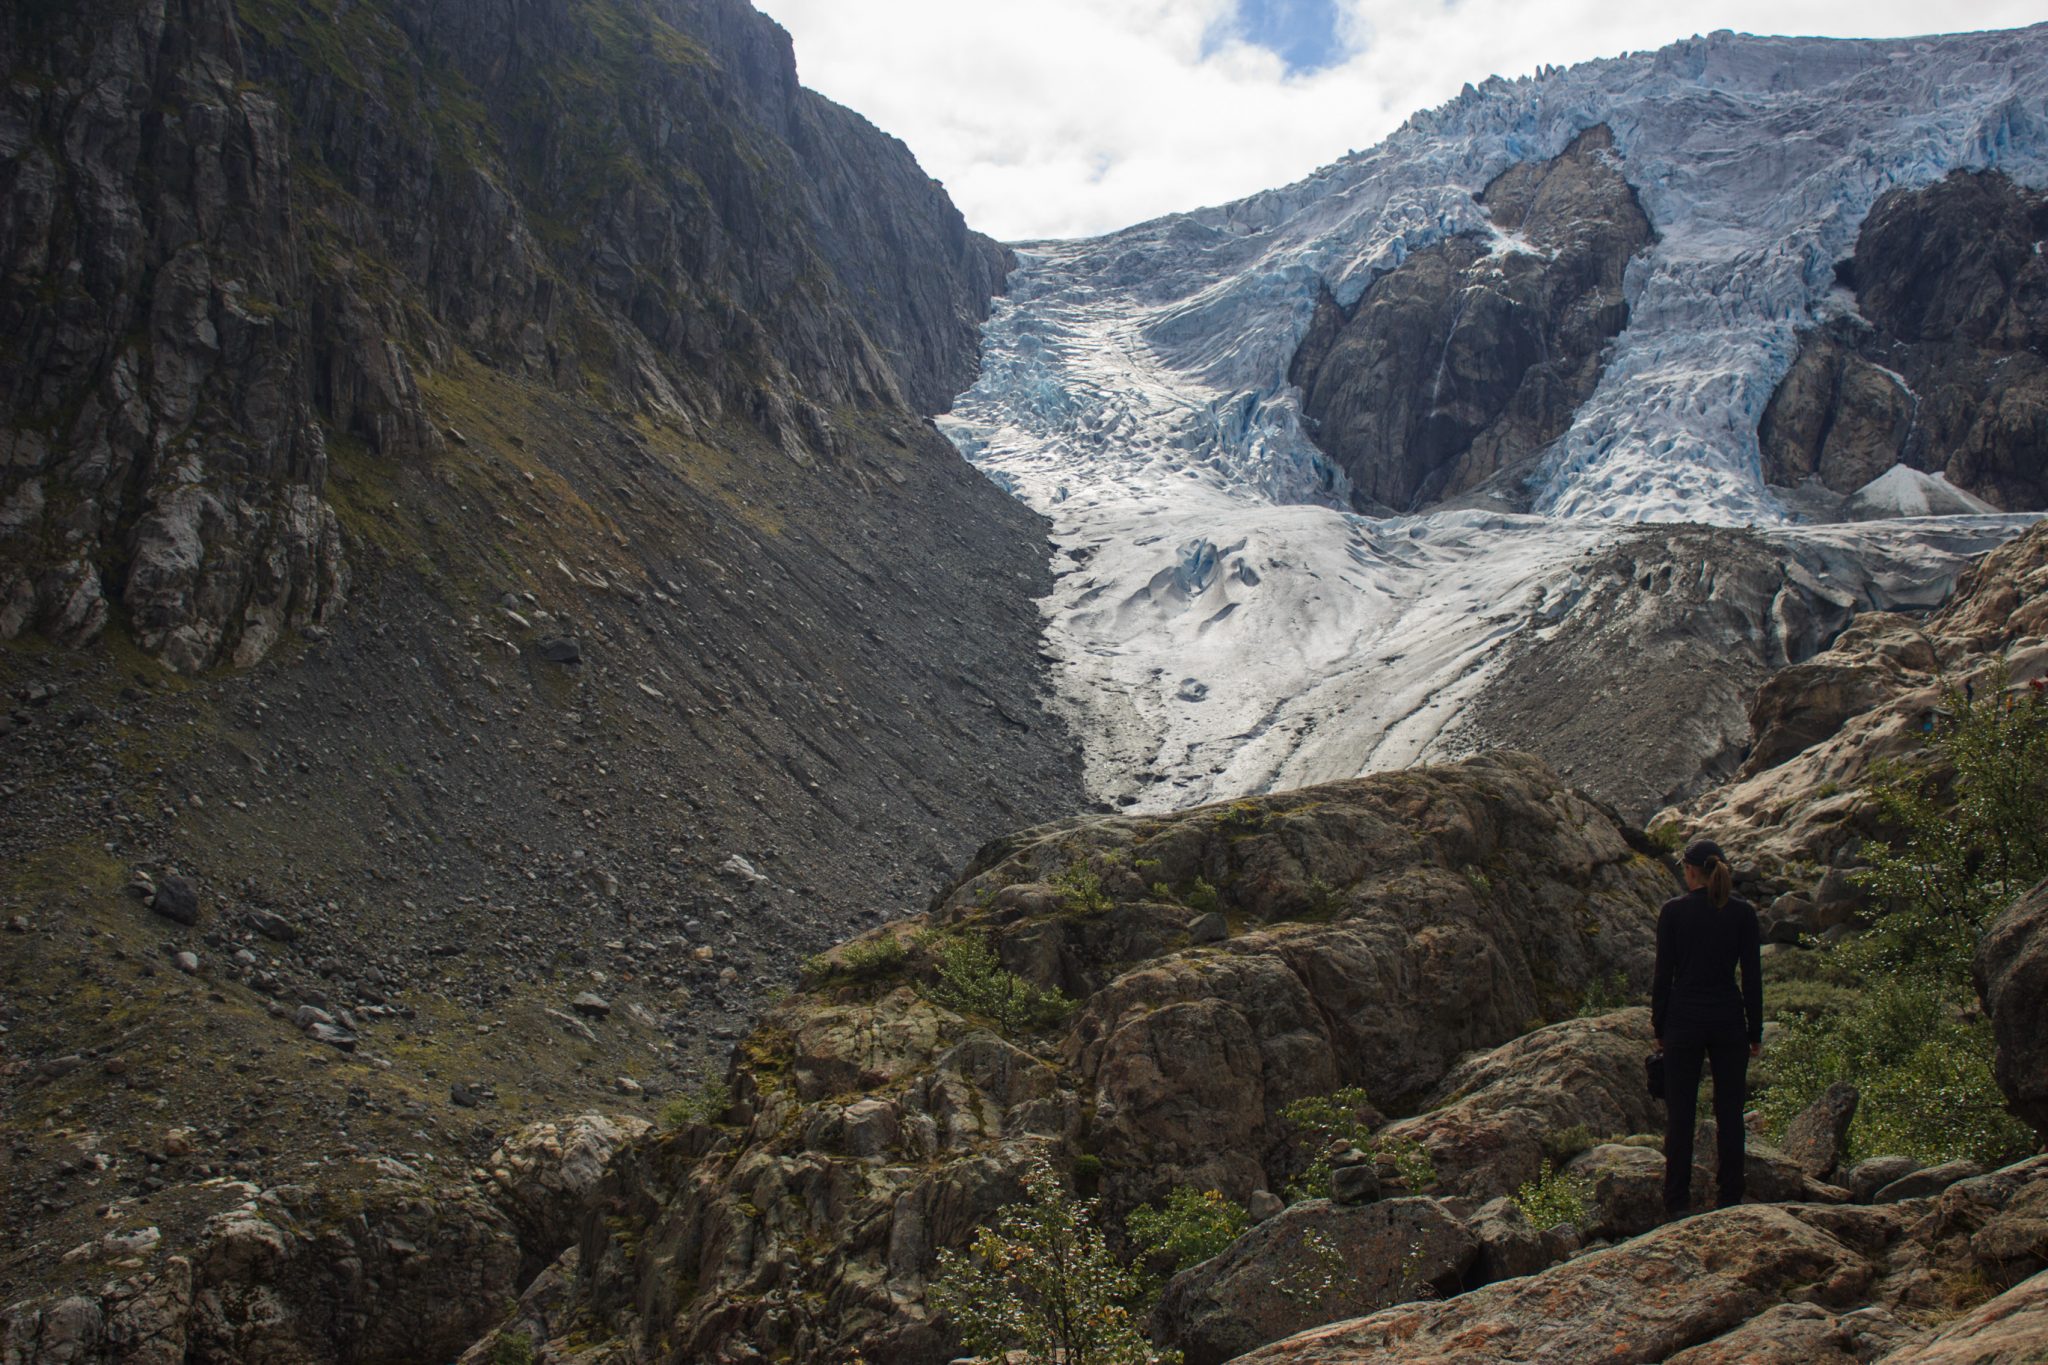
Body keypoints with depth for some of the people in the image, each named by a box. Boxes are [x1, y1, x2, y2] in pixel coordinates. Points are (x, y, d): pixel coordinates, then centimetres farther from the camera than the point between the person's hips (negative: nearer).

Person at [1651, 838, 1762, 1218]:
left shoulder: (1673, 910, -5)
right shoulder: (1743, 912, 0)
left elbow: (1663, 974, -4)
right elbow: (1753, 977, 1)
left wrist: (1659, 1027, 5)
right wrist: (1755, 1032, 8)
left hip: (1684, 1019, -1)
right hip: (1729, 1020, 2)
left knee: (1680, 1115, 4)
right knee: (1729, 1114, 9)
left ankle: (1677, 1203, 5)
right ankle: (1729, 1200, 12)